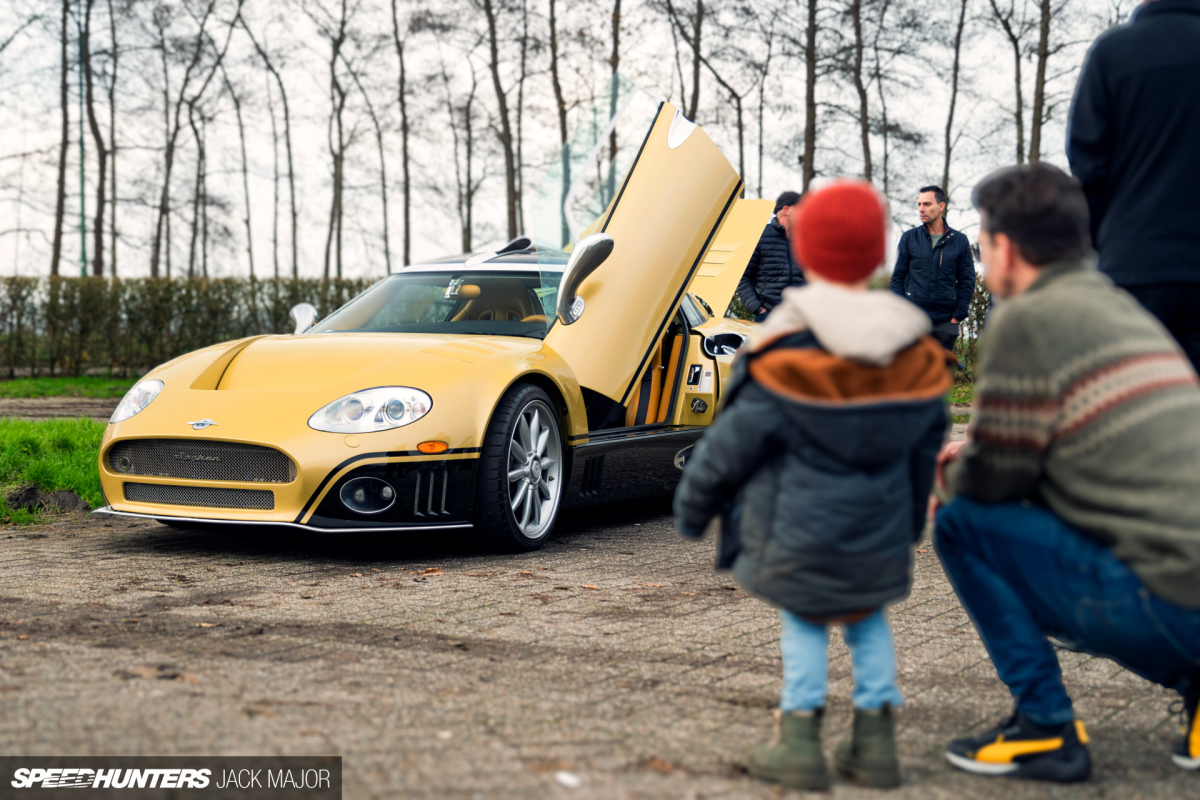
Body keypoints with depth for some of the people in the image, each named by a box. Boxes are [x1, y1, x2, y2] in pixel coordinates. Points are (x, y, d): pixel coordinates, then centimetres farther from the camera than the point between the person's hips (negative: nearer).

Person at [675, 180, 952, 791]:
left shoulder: (784, 359, -15)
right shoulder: (919, 359, 1)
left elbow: (729, 448, -8)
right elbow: (925, 454, 13)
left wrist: (692, 509, 9)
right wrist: (907, 526, 28)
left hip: (795, 546, -3)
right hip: (880, 551, 4)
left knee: (804, 620, 17)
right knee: (868, 617, 23)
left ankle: (799, 740, 9)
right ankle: (875, 739, 18)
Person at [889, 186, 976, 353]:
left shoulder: (959, 241, 6)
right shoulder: (909, 238, 6)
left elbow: (968, 282, 8)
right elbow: (897, 277, 8)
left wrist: (957, 316, 0)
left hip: (945, 322, 0)